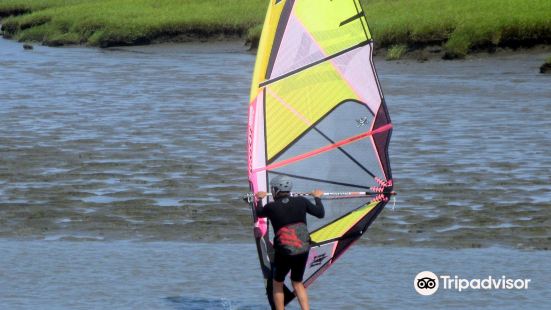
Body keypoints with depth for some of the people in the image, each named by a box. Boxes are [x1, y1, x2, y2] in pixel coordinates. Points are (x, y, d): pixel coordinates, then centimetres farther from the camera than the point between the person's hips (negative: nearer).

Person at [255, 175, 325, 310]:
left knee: (277, 284, 17)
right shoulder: (301, 202, -1)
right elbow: (320, 213, 10)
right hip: (303, 250, 3)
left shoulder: (271, 207, -5)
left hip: (284, 252, -3)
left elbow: (259, 213, 18)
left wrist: (260, 199, 38)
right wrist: (317, 198, 27)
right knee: (297, 282, 20)